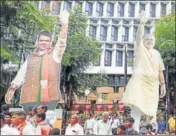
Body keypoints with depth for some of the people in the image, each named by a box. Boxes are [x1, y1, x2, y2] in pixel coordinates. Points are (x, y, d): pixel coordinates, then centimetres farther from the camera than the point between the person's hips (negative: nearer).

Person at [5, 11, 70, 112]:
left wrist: (64, 23, -18)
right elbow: (21, 75, 19)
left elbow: (62, 41, -6)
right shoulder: (30, 58, 20)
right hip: (29, 99, 4)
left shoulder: (55, 54, 9)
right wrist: (12, 89, 6)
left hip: (48, 99, -3)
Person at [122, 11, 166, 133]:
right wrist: (142, 23, -30)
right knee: (137, 105, -17)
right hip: (139, 81, -4)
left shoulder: (157, 53, 14)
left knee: (152, 108, 7)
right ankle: (135, 129, -19)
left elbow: (160, 71, 14)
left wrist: (163, 84, 8)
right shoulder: (140, 48, 3)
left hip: (153, 84, 5)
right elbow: (139, 36, -15)